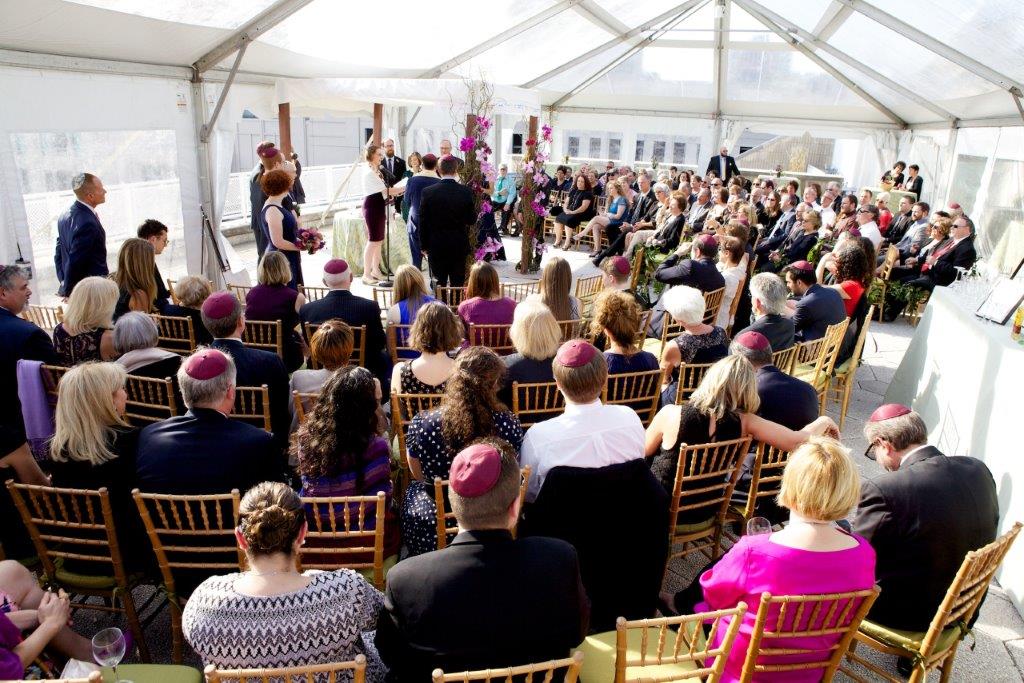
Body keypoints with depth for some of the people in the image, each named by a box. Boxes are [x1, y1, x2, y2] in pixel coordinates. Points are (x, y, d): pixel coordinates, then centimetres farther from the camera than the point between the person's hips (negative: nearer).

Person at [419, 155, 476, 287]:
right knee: (458, 286, 8)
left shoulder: (428, 192, -8)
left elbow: (423, 222, -3)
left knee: (439, 286, 7)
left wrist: (424, 246, 6)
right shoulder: (466, 192, -8)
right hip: (459, 246, 0)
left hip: (436, 246, 0)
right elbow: (472, 220, -2)